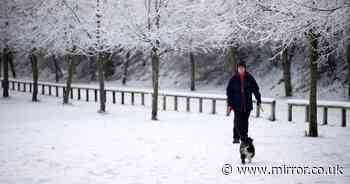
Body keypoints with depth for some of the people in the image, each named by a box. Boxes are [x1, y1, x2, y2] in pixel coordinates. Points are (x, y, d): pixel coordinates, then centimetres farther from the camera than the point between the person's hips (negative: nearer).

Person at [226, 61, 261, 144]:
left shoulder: (249, 78, 3)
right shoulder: (234, 79, 2)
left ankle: (244, 137, 13)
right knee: (237, 121, -6)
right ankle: (236, 138, 0)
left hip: (247, 104, 1)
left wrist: (258, 100, 5)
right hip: (237, 104, -1)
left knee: (245, 121, 6)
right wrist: (230, 103, -1)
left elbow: (255, 89, 8)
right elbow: (229, 91, 4)